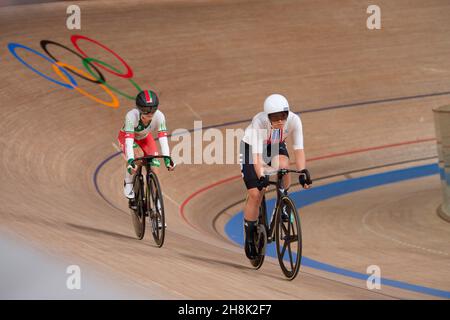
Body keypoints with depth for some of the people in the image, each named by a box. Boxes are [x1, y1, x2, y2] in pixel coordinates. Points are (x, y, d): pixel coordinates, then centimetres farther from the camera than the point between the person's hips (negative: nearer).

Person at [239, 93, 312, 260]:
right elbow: (257, 154, -41)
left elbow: (298, 149, -29)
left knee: (283, 166, -32)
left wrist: (303, 172, -42)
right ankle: (250, 235, 7)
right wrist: (261, 177, -52)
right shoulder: (259, 122, -38)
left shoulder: (294, 120, -30)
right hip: (251, 148, -2)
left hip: (276, 146, 2)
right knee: (255, 193, -11)